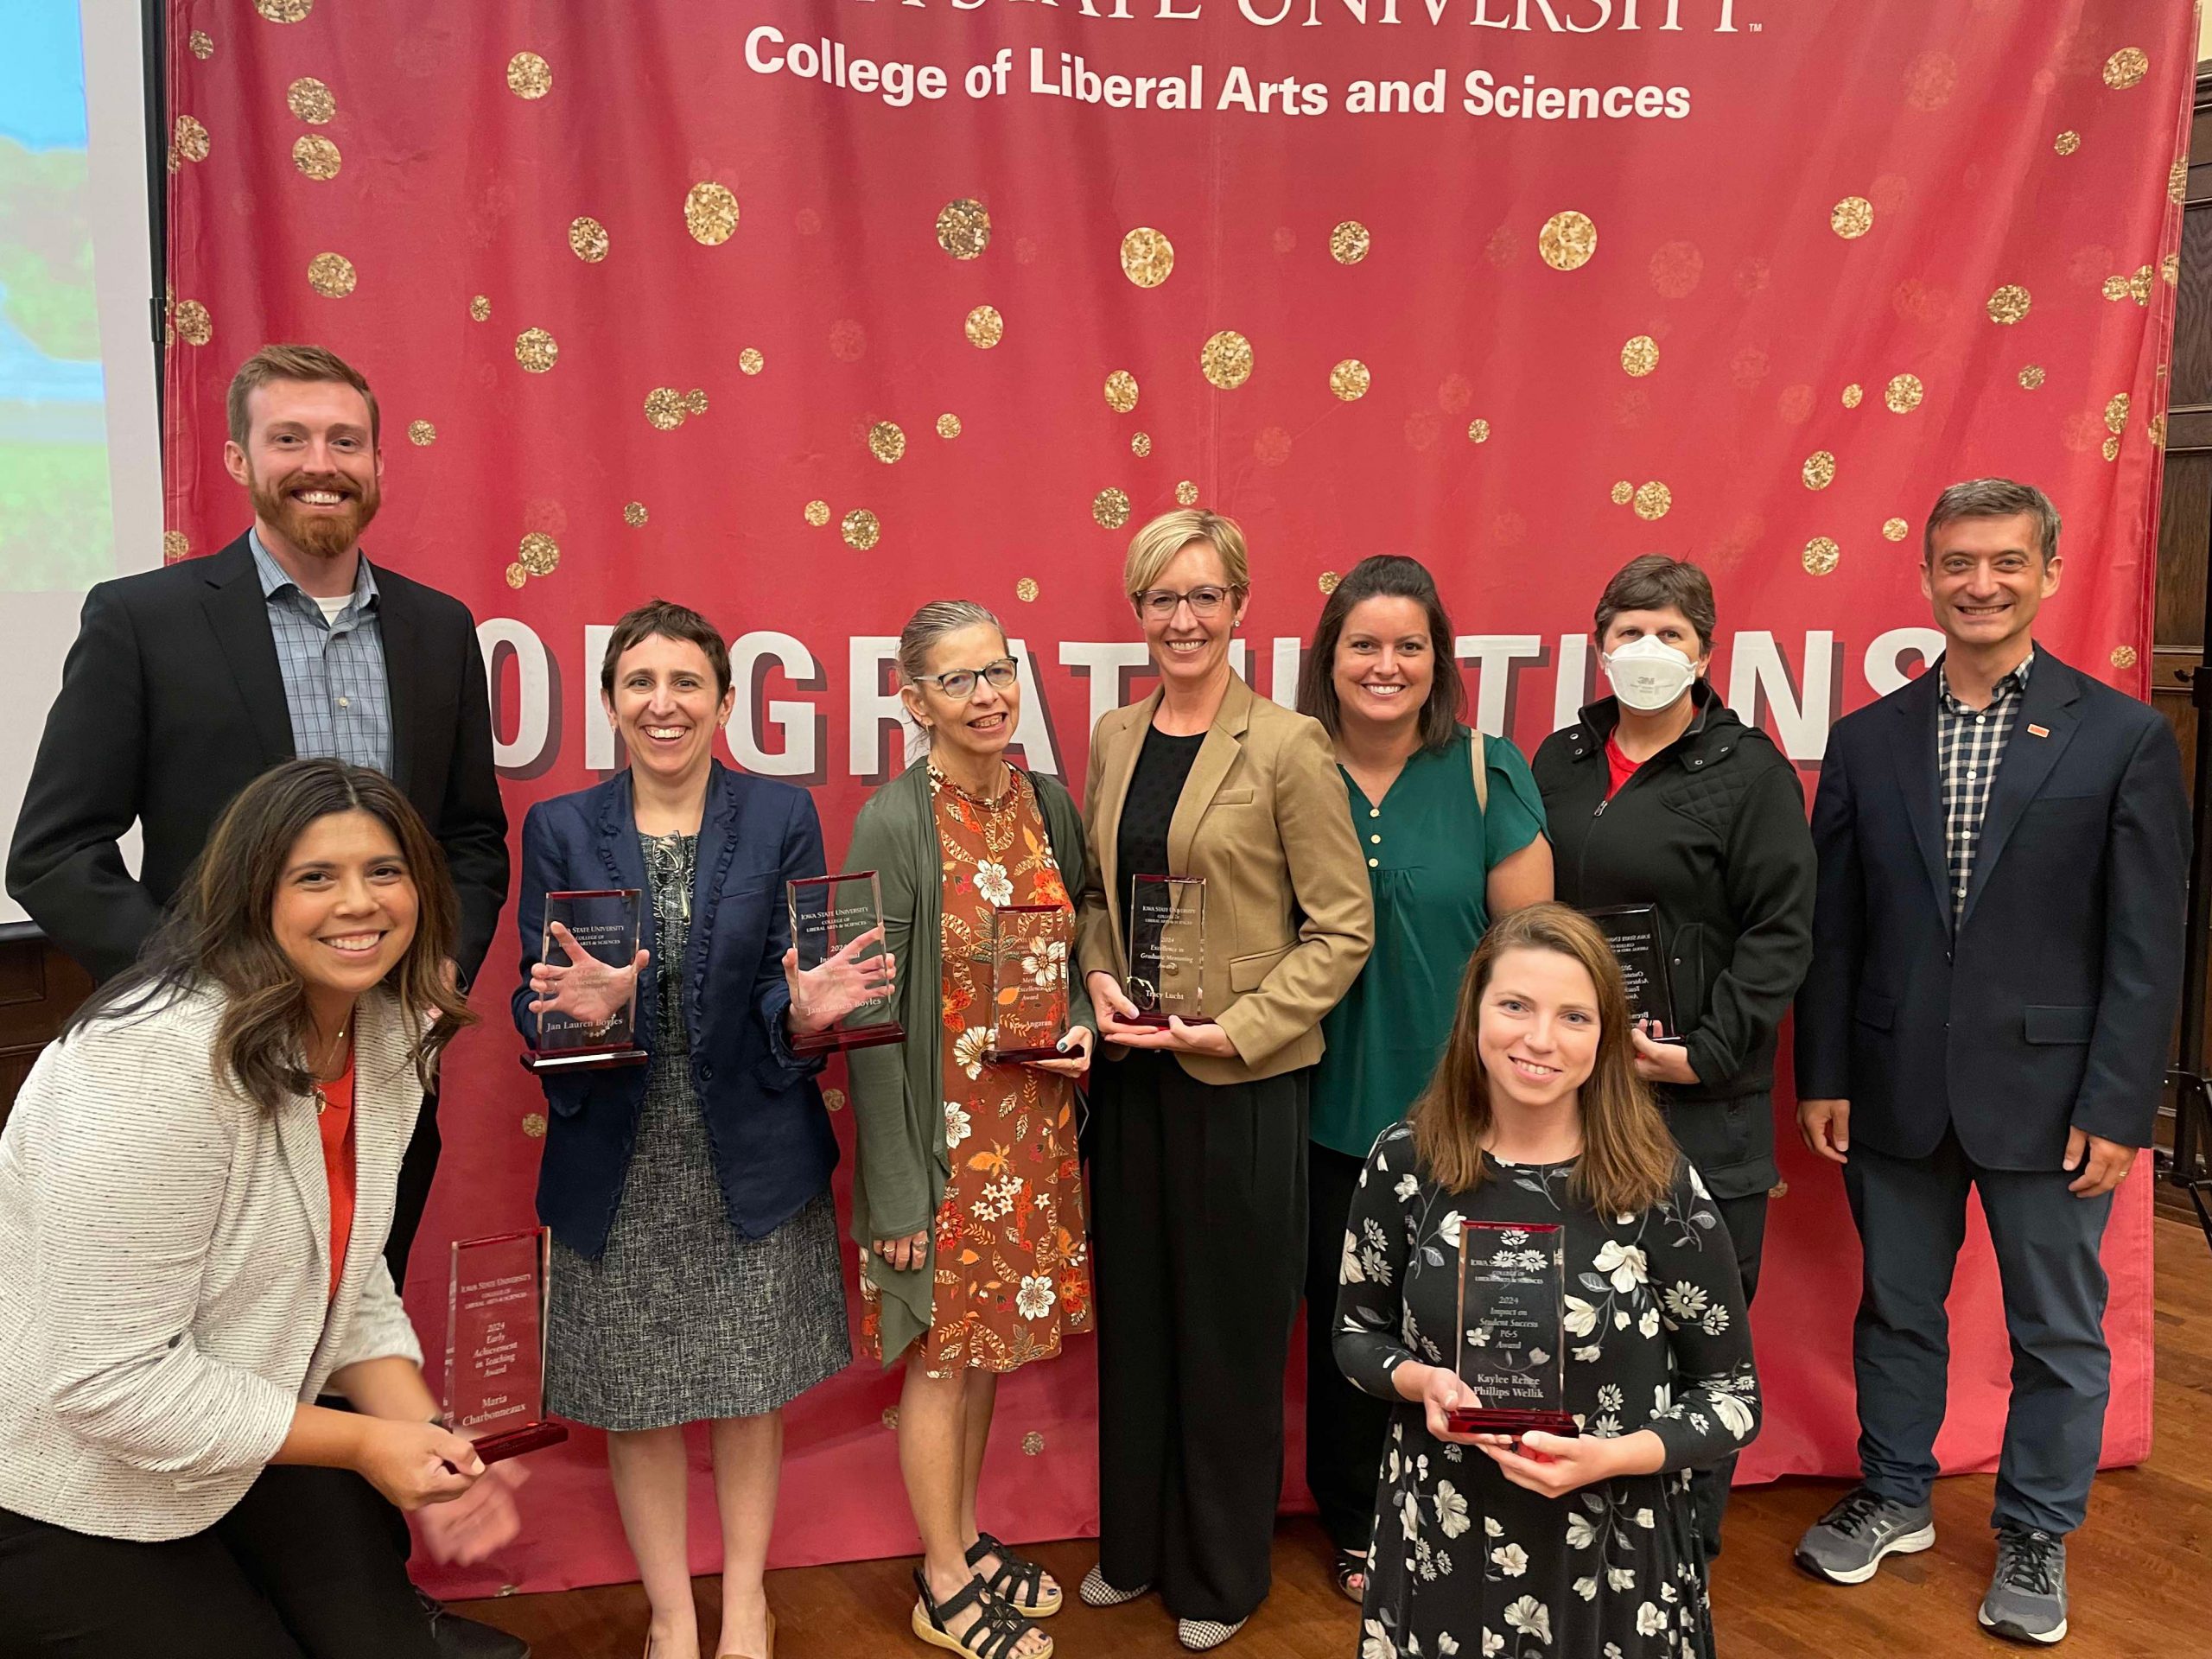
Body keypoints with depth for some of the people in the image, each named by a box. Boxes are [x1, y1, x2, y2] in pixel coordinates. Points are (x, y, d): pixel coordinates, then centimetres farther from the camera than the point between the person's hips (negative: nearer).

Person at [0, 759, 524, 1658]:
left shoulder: (388, 1034, -3)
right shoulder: (159, 1061, -29)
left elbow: (349, 1277, 4)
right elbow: (110, 1378, -28)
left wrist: (421, 1437, -11)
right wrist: (364, 1444, -24)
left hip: (236, 1436, 7)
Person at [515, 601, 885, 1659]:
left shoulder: (782, 817, -1)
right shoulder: (560, 830, 0)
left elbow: (781, 996, -3)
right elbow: (534, 1007, -3)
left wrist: (805, 1010, -26)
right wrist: (580, 1008, -26)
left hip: (751, 1162, 0)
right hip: (620, 1166, 0)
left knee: (751, 1392, 12)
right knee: (635, 1402, 10)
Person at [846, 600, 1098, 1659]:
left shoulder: (1048, 804, 2)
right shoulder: (894, 824, -16)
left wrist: (1082, 1026, -6)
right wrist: (895, 1187, -14)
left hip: (1035, 1123, 6)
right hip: (944, 1131, -5)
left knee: (986, 1341, 19)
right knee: (944, 1354, 9)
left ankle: (967, 1541, 39)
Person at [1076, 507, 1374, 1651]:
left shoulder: (1286, 746, -11)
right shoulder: (1114, 738, 6)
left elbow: (1342, 928, -10)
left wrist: (1236, 1029, -17)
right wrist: (1098, 975, -2)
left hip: (1242, 1081, -5)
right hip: (1130, 1073, 5)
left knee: (1230, 1328, 9)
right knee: (1134, 1311, 17)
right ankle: (1133, 1544, 37)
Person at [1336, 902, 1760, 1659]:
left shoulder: (1659, 1187, -14)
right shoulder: (1405, 1161, -9)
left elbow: (1734, 1399, -5)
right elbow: (1356, 1331, 4)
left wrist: (1613, 1457, -21)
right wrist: (1421, 1382, -16)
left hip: (1613, 1557, -1)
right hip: (1439, 1546, 2)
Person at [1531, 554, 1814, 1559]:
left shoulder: (1750, 772, -4)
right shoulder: (1561, 761, 9)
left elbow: (1780, 931, -8)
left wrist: (1708, 1052, -15)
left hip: (1703, 1097, -4)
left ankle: (1687, 1538, 23)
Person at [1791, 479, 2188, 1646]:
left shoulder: (2125, 738, -5)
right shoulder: (1866, 740, 2)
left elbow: (2146, 945, -6)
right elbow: (1833, 928, 3)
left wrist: (2117, 1107, -10)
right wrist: (1822, 1076, 1)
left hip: (2048, 1094, -2)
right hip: (1895, 1089, 2)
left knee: (2056, 1329, 12)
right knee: (1896, 1307, 16)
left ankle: (2036, 1536, 32)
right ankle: (1894, 1496, 37)